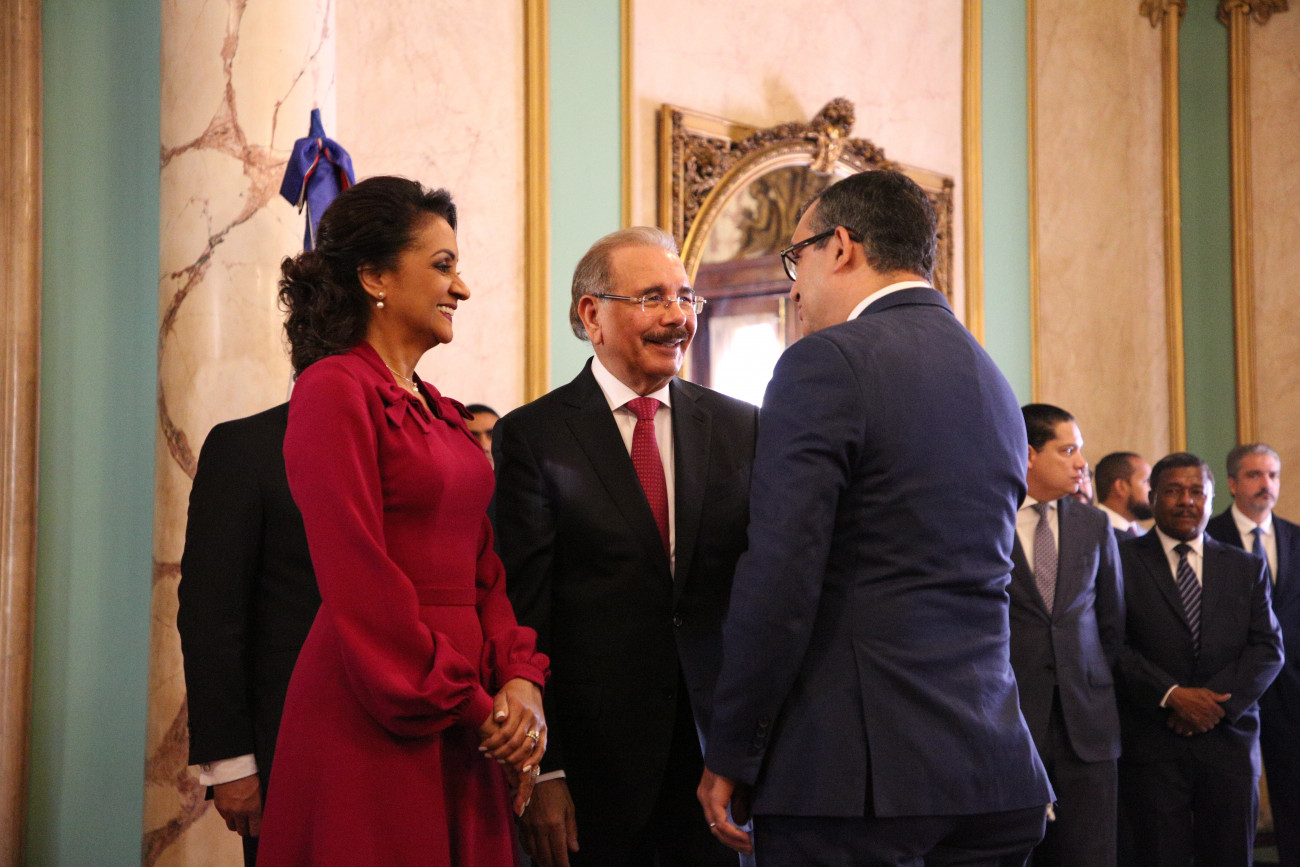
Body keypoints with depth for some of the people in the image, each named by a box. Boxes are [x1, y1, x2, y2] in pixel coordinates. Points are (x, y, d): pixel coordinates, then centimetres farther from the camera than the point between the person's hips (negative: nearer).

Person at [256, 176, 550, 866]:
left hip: (463, 725, 8)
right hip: (374, 723, -7)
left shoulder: (442, 412, 16)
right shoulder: (334, 388, -9)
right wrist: (471, 707, -11)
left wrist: (520, 680, -2)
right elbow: (357, 576, -15)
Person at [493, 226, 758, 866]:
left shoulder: (740, 427, 7)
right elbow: (522, 608, -6)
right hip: (594, 754, -2)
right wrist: (542, 771, -10)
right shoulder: (532, 435, -2)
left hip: (721, 737, 3)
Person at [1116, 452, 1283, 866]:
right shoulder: (1123, 560, 3)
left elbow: (1268, 647, 6)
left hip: (1229, 736, 3)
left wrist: (1216, 699, -9)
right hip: (1152, 743, -3)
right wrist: (1171, 694, -15)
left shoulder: (1247, 568, 14)